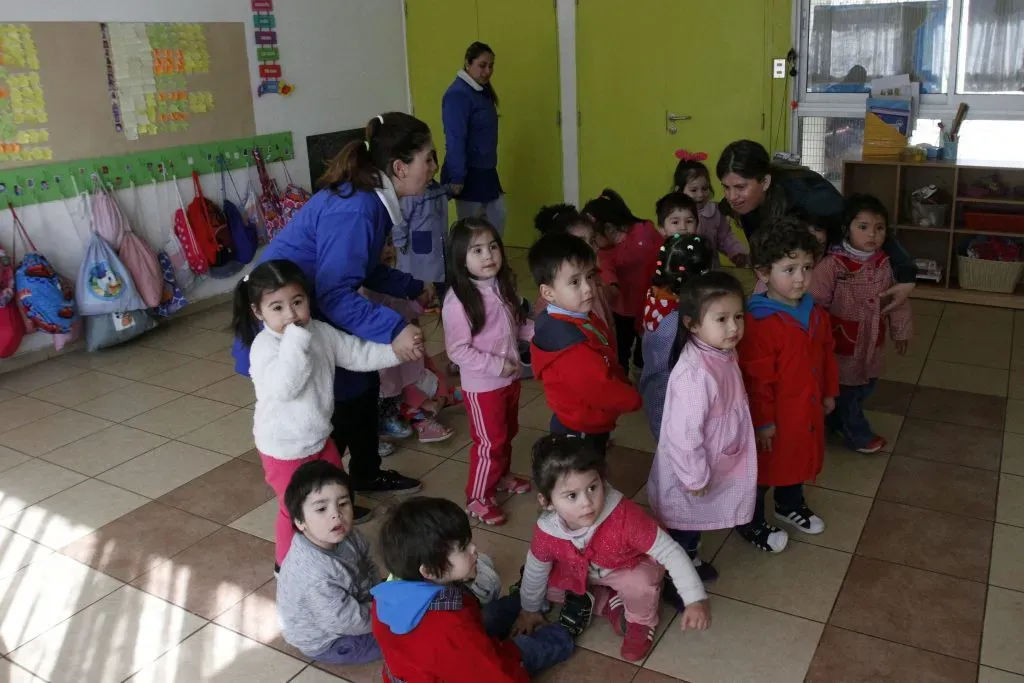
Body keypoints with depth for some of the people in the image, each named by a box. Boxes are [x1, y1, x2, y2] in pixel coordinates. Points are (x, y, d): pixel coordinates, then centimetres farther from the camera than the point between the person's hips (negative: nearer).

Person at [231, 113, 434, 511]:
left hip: (308, 313, 10)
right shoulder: (354, 210, -30)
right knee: (337, 402, 1)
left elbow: (363, 269, 13)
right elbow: (336, 294, -35)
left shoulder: (369, 199, 0)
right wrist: (393, 330, -43)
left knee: (363, 382, 15)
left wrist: (412, 288, 12)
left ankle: (366, 474, 34)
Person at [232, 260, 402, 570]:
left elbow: (358, 354, 1)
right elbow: (284, 387, -40)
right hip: (285, 447, -7)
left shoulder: (320, 332, -6)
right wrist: (295, 339, -40)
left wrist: (397, 351, -9)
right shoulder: (264, 346, -25)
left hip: (319, 437, 7)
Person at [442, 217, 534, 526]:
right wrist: (496, 365, -24)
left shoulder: (502, 286, 0)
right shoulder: (458, 301, -25)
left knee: (507, 434, 24)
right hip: (482, 385, -7)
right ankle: (478, 497, 22)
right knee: (490, 442, 4)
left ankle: (501, 476, 47)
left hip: (510, 378, 8)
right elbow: (458, 350, -24)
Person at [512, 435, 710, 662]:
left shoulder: (624, 516, -42)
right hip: (581, 573, 4)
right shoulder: (546, 532, -29)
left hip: (631, 567, -4)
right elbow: (535, 571, -8)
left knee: (641, 582, -32)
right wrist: (529, 610, 9)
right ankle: (608, 602, 8)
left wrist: (695, 599, -40)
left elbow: (670, 552, -35)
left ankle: (641, 622, 2)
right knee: (550, 587, -7)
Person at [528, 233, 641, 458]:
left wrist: (626, 387, -2)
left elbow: (608, 367, 9)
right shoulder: (571, 345, -35)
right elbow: (602, 390, -30)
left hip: (592, 426, 10)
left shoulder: (583, 319, -2)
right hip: (580, 432, -10)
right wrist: (634, 398, -13)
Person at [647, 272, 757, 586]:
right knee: (683, 528, 16)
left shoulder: (724, 354, -6)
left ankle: (691, 562, 54)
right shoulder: (695, 374, -36)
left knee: (695, 523, 31)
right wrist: (695, 477, -21)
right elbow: (683, 433, -32)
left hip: (714, 464, 9)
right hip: (690, 472, -9)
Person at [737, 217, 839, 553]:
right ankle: (750, 523, 30)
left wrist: (829, 392, 17)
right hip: (774, 415, -8)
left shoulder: (815, 314, -1)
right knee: (764, 468, 10)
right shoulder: (758, 323, -29)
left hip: (807, 409, 8)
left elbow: (827, 354, 14)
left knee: (799, 459, 27)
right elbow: (755, 379, -25)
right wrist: (763, 420, -20)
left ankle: (790, 506, 51)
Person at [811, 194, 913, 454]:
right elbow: (815, 304, -21)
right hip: (844, 343, -7)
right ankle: (858, 435, 31)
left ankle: (838, 421, 46)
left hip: (872, 341, 7)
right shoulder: (832, 265, -25)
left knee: (866, 385, 22)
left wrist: (901, 331, 15)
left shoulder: (885, 263, -4)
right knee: (847, 388, 10)